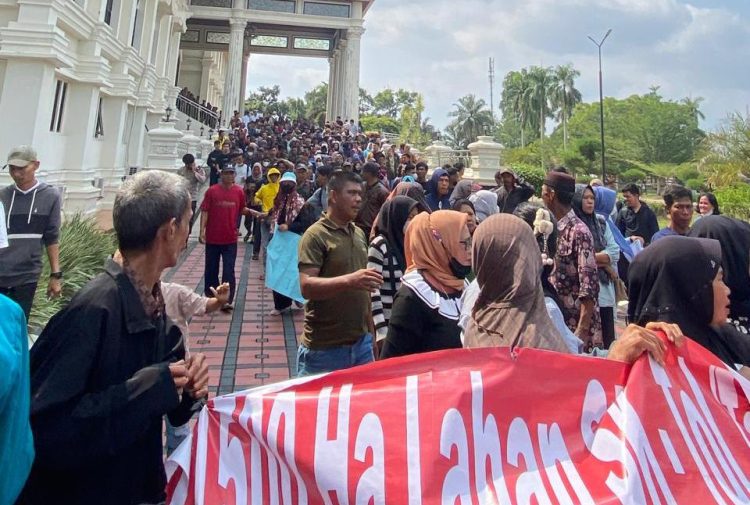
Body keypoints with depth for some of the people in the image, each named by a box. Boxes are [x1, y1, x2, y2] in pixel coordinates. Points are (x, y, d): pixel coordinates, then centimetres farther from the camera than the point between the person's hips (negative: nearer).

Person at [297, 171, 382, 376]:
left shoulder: (359, 234, 11)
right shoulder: (316, 235, -12)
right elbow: (307, 287, -22)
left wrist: (370, 332, 15)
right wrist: (348, 280, -35)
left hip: (361, 342, 7)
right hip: (324, 347, -7)